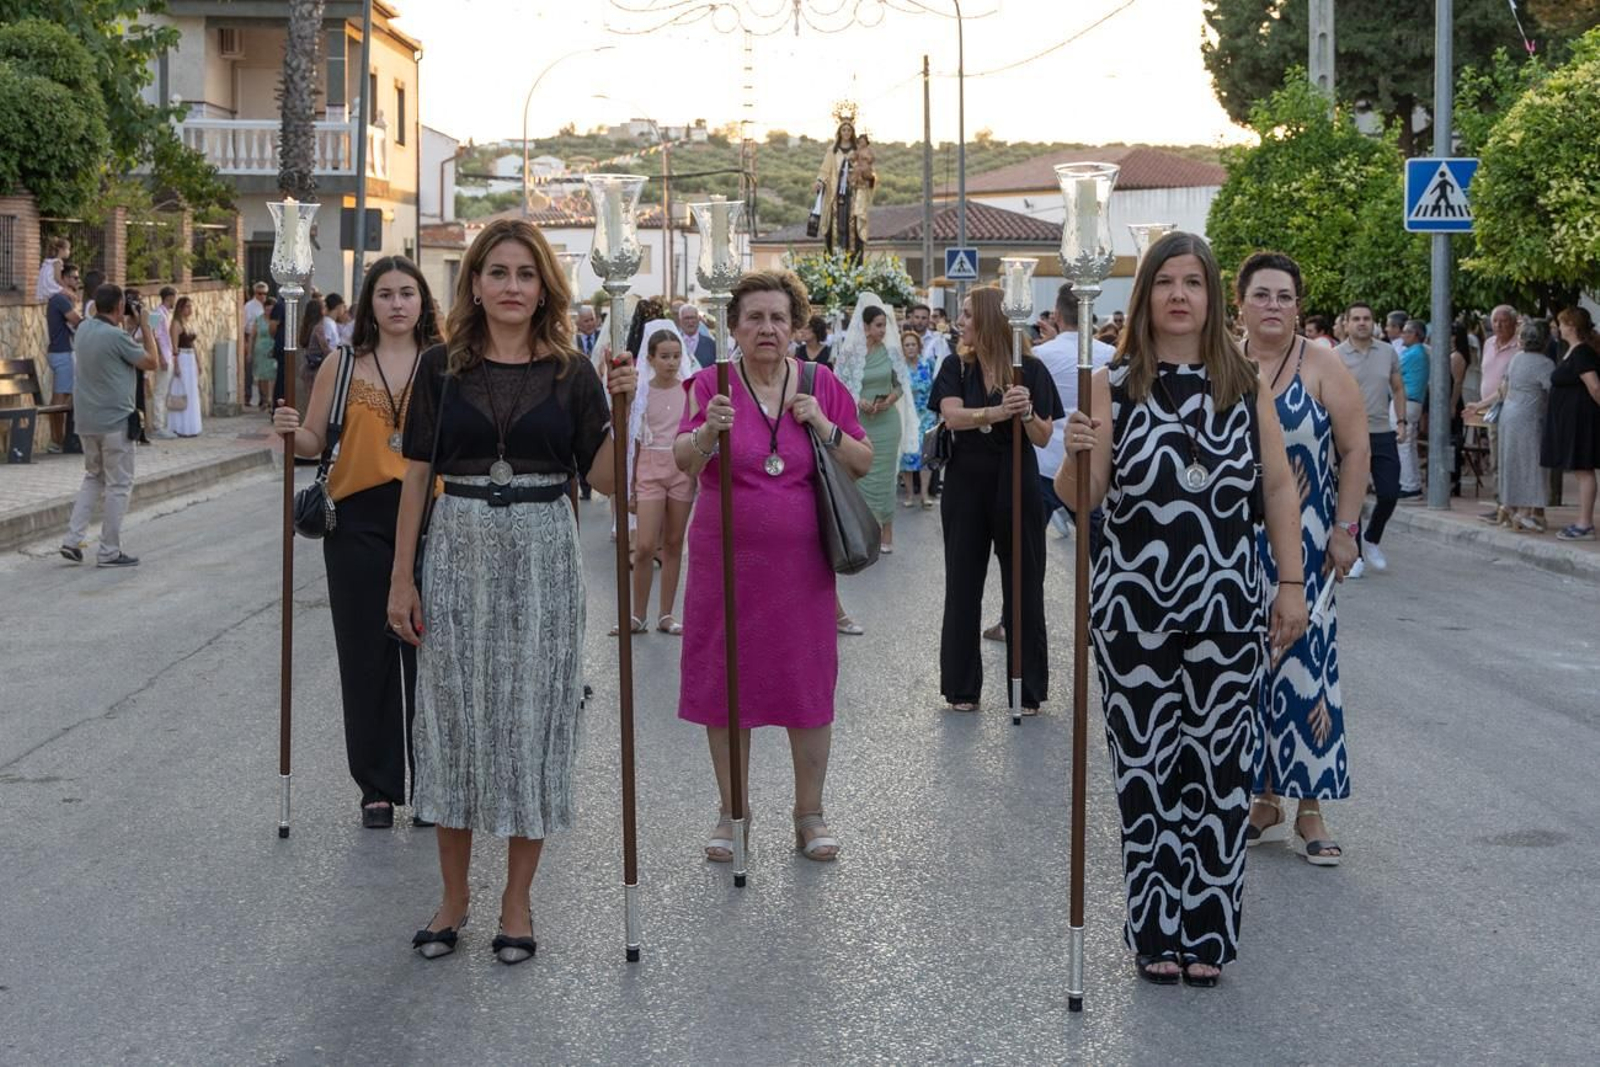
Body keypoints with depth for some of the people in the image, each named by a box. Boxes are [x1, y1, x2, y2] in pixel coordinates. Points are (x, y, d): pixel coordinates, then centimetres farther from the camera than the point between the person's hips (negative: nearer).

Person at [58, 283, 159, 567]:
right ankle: (109, 552, 6)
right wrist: (145, 326, -1)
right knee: (118, 485, 3)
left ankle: (73, 539, 11)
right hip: (115, 421, -8)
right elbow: (151, 362, -8)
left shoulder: (84, 329, 5)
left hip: (85, 421, 8)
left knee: (93, 477, 21)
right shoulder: (117, 336, -19)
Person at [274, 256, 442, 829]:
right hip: (359, 522, 1)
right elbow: (314, 442, 7)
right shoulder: (341, 366, 6)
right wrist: (292, 431, -13)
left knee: (429, 653, 2)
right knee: (368, 656, 5)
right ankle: (377, 786, 16)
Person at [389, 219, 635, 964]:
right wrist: (402, 576, 0)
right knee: (453, 715, 5)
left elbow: (602, 477, 1)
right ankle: (454, 894, 20)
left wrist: (620, 409, -15)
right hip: (458, 553, 1)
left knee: (532, 719, 3)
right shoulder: (442, 366, 2)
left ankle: (517, 901, 15)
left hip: (541, 558, 0)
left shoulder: (571, 372, 2)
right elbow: (417, 473, 3)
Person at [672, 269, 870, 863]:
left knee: (807, 681, 4)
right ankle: (732, 813, 18)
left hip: (801, 562, 1)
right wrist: (707, 431, -35)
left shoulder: (821, 385, 3)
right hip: (726, 559, -1)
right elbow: (683, 462, -14)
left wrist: (825, 428, -11)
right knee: (725, 681, 5)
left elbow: (863, 463, 6)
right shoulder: (714, 384, -2)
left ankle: (809, 813, 17)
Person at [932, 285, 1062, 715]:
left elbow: (1044, 438, -6)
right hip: (967, 487, 2)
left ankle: (1027, 691, 13)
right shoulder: (957, 367, 0)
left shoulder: (1031, 370, -4)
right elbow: (952, 416, -17)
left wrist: (1027, 414, -27)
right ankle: (961, 687, 17)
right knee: (962, 588, 7)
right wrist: (997, 412, -34)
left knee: (1024, 589, 3)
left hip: (1017, 488, -2)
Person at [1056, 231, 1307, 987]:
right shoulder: (1113, 385, 0)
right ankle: (1156, 933, 17)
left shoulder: (1244, 384, 5)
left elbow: (1279, 486, 7)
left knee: (1219, 770, 4)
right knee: (1144, 772, 5)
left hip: (1227, 611, 1)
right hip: (1133, 611, -1)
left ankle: (1207, 933, 16)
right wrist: (1077, 453, -24)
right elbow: (1079, 499, -3)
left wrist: (1292, 584, 2)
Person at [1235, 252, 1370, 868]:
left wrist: (1344, 529, -8)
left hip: (1304, 541, -3)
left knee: (1302, 663, -6)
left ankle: (1310, 811, 2)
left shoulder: (1321, 365, -3)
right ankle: (1263, 800, 17)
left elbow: (1356, 450, -3)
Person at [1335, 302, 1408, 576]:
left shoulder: (1388, 352, 7)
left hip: (1383, 433, 3)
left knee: (1389, 494, 2)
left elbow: (1398, 388, 17)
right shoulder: (1336, 356, -4)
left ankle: (1371, 540, 27)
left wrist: (1402, 420, 7)